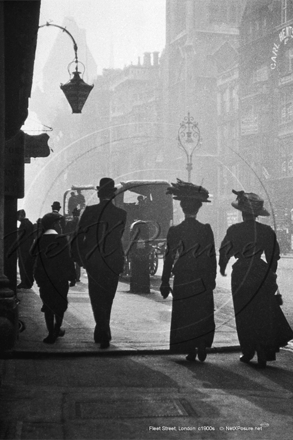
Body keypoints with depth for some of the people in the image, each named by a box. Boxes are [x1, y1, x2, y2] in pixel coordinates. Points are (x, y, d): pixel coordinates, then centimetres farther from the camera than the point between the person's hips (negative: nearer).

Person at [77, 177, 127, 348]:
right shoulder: (121, 214, -4)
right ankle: (102, 333, 25)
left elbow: (80, 236, -4)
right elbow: (119, 236, 6)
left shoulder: (89, 211, -7)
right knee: (107, 299, 16)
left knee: (97, 298, 5)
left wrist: (83, 258, 5)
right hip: (114, 262, 2)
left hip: (93, 260, -2)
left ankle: (104, 334, -6)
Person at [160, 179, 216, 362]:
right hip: (203, 281, 1)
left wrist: (165, 283, 1)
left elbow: (169, 258, -6)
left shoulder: (174, 231, -8)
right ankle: (202, 345, 6)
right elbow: (212, 257, -1)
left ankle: (190, 350, 11)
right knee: (203, 315, 15)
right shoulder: (206, 230, -6)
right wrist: (212, 278, 12)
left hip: (182, 281, -1)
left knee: (184, 316, 9)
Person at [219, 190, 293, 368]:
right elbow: (274, 256, 3)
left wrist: (222, 268, 20)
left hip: (241, 275, -1)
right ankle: (264, 355, 12)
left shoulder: (234, 230, -8)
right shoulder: (267, 231, -4)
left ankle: (248, 353, 17)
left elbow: (225, 252, 2)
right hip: (262, 274, 1)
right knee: (264, 315, 11)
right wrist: (271, 275, 17)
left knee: (245, 316, 12)